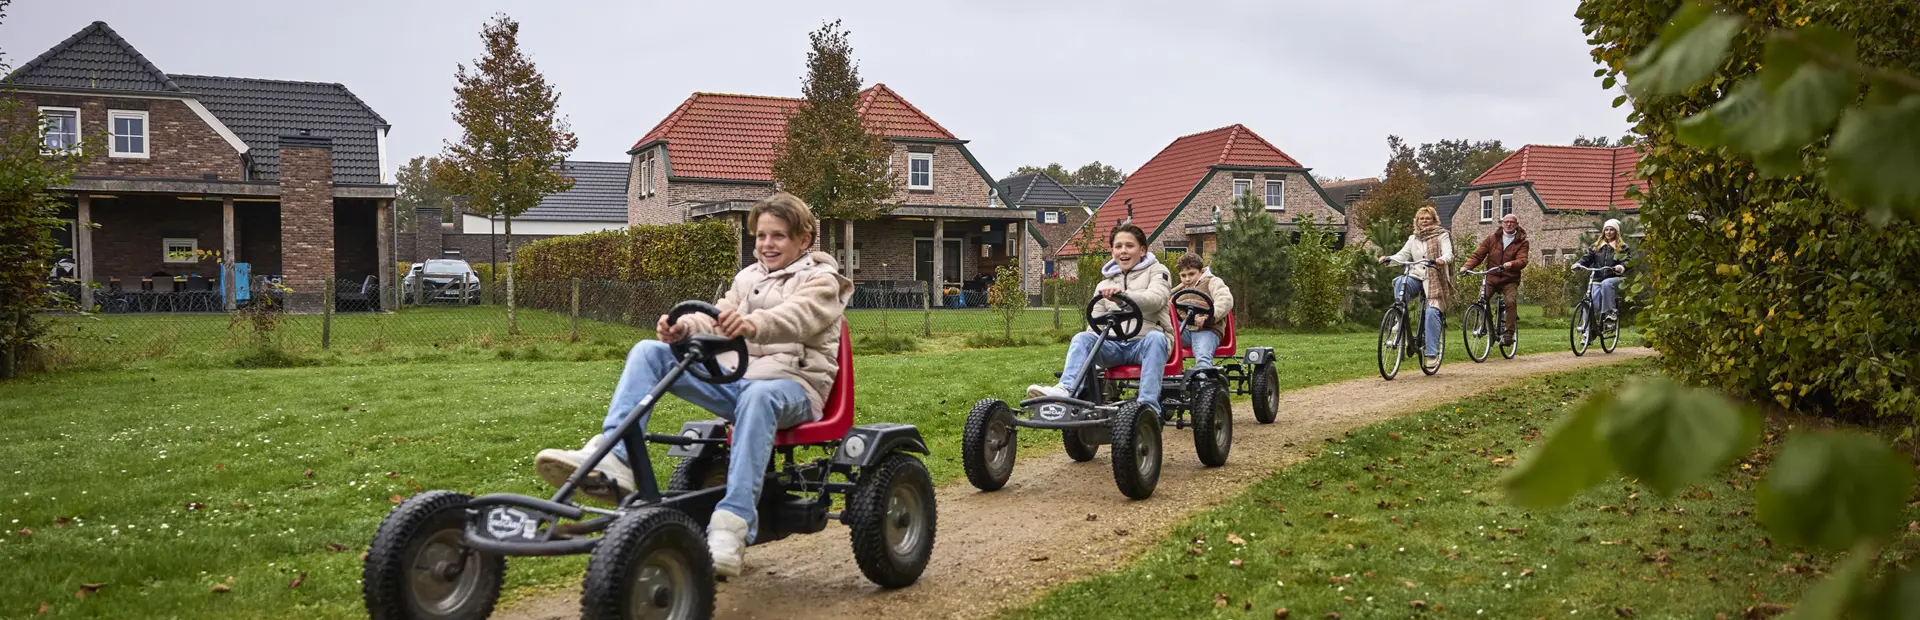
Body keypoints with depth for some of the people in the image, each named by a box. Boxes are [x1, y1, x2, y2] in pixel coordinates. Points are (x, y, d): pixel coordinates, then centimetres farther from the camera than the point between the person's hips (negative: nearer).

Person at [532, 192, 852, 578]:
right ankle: (611, 460, -30)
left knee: (758, 395, -44)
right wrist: (685, 327, -17)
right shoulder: (749, 277, 24)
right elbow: (719, 322, 8)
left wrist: (752, 324, -41)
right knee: (648, 352, -9)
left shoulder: (821, 281, 5)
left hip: (794, 385, -6)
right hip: (737, 377, 6)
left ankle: (731, 528, -52)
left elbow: (796, 317, -19)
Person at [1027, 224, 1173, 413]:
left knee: (1155, 338, -37)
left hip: (1145, 342, -4)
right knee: (1082, 338, -23)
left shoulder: (1157, 271, 9)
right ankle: (1065, 389, -45)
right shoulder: (1104, 285, 24)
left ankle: (1149, 405, -47)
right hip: (1115, 345, 4)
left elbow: (1155, 299, -14)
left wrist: (1124, 294, -33)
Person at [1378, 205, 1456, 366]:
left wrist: (1442, 259, -33)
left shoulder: (1442, 235, 6)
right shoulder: (1413, 239, 18)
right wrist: (1388, 258, -14)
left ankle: (1432, 352, -18)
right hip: (1416, 276, 4)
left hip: (1435, 279, -3)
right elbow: (1402, 255, 7)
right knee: (1399, 283, -31)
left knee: (1432, 312, -19)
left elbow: (1449, 254, -8)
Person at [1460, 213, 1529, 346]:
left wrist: (1511, 264, -35)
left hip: (1509, 280, -2)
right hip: (1491, 278, 2)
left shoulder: (1522, 242, 3)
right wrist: (1466, 266, -16)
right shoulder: (1492, 239, 9)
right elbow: (1477, 255, 3)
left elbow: (1522, 260, -12)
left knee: (1511, 302, -26)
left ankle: (1508, 333, -20)